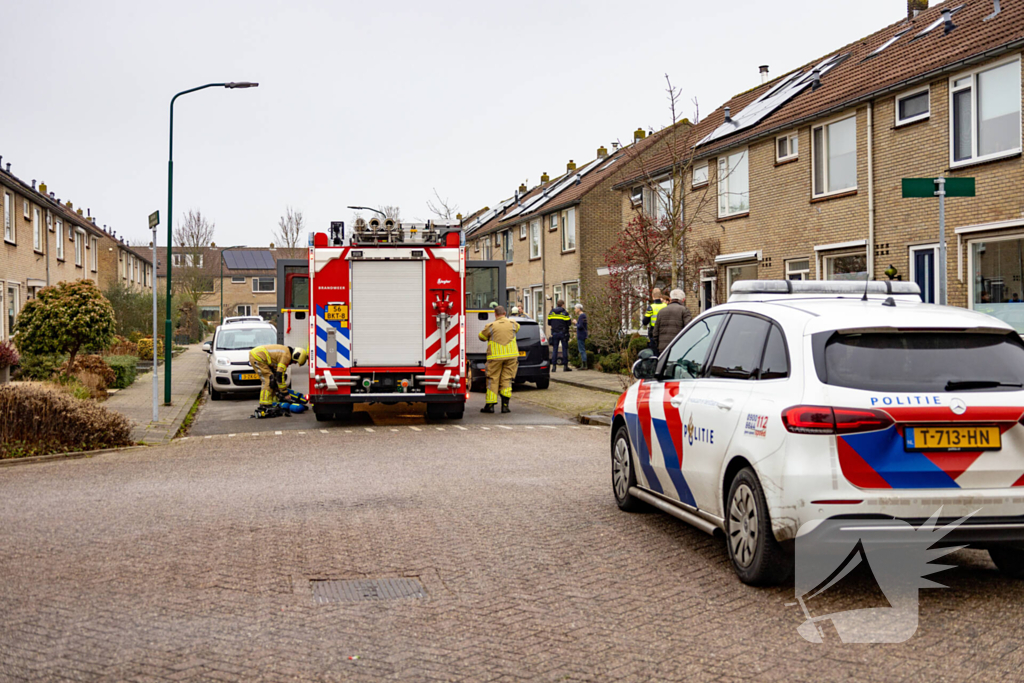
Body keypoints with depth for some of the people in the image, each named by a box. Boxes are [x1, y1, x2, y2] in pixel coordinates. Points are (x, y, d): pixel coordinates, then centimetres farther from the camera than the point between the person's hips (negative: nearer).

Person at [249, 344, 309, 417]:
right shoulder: (286, 356, -17)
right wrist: (285, 393, -13)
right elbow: (280, 374, -20)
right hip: (256, 357, -11)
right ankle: (263, 408, -19)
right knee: (268, 381, -14)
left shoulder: (286, 353, 15)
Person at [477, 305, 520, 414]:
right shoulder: (512, 324, 6)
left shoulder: (490, 326, -3)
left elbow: (482, 337, 9)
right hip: (511, 355, 3)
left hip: (496, 356, -2)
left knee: (492, 380, 5)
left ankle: (490, 405, 5)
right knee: (506, 380, 6)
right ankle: (505, 405, 1)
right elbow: (517, 327, 30)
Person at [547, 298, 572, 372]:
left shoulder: (551, 312, 4)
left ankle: (554, 366, 1)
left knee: (554, 349, 6)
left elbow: (549, 322, 6)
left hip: (554, 333, 3)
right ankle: (565, 365, 3)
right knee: (565, 349, 3)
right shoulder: (565, 313, -8)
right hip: (563, 333, -3)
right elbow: (568, 323, -8)